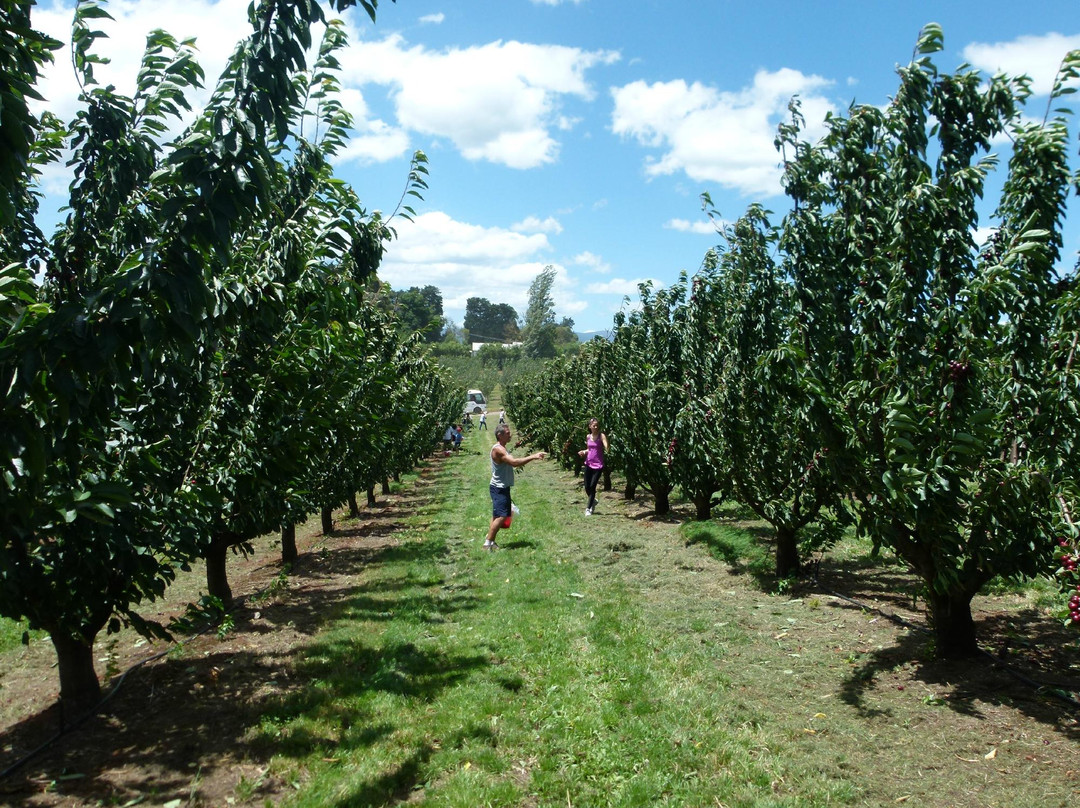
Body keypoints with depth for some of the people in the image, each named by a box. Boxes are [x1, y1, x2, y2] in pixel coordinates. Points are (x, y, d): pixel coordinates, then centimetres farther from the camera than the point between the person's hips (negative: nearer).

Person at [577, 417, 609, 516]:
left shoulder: (601, 436, -9)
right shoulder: (588, 437, 6)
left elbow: (606, 447, -22)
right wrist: (584, 452, 0)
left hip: (598, 465, -4)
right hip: (588, 464, 5)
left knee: (592, 486, -6)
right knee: (587, 487, 6)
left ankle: (588, 508, 8)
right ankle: (593, 501, 36)